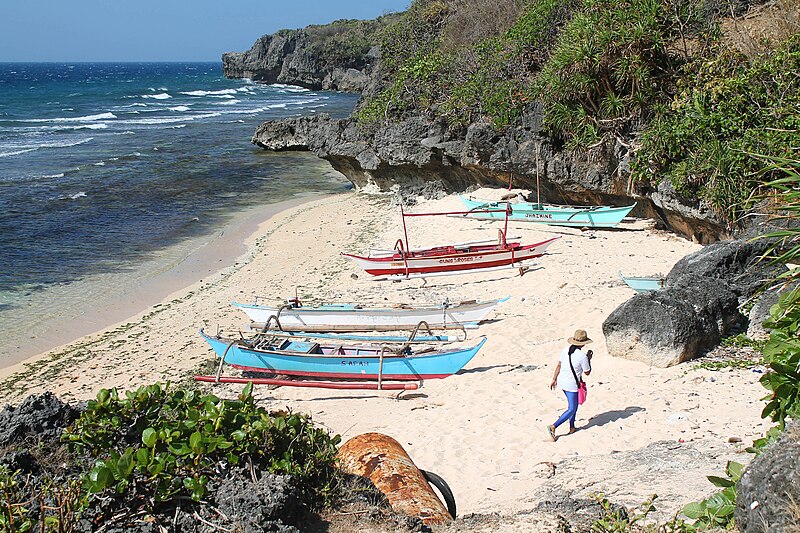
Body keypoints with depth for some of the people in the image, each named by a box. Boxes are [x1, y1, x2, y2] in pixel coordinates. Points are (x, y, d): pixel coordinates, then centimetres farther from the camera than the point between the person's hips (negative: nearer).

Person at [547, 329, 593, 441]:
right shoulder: (582, 356, -20)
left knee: (574, 404, 25)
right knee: (572, 409, 2)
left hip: (561, 381, 8)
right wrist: (589, 359, 4)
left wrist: (554, 379, 14)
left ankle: (572, 427, 29)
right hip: (571, 384, -8)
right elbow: (587, 372, -7)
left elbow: (559, 366, 6)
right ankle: (553, 426, -9)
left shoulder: (565, 350, -1)